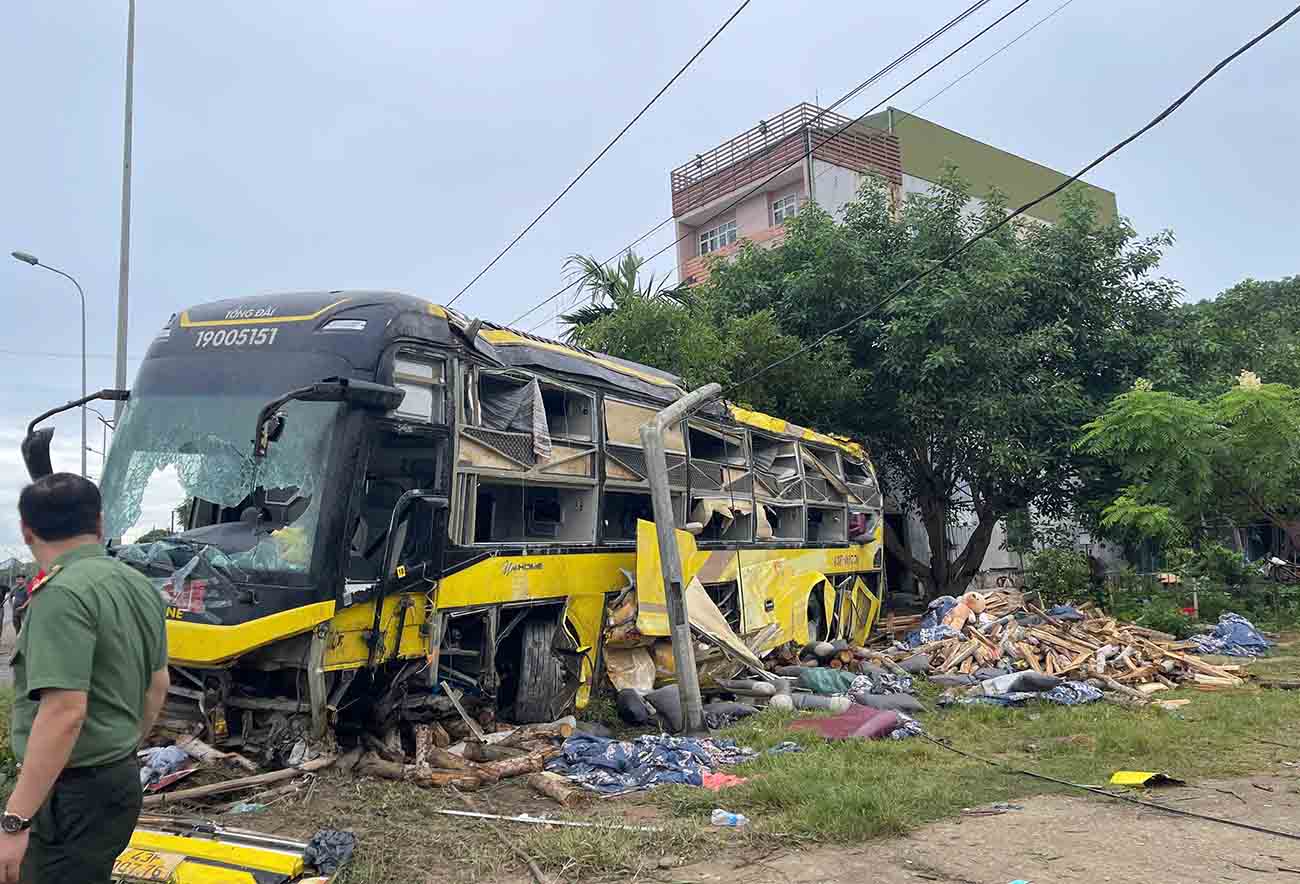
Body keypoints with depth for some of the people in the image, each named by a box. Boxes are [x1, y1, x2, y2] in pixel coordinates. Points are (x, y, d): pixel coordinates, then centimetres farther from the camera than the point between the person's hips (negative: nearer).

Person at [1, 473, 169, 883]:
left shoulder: (62, 595, -20)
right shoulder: (141, 586, 7)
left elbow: (65, 712, -26)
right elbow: (157, 686, 17)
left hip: (72, 793, -8)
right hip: (122, 779, 9)